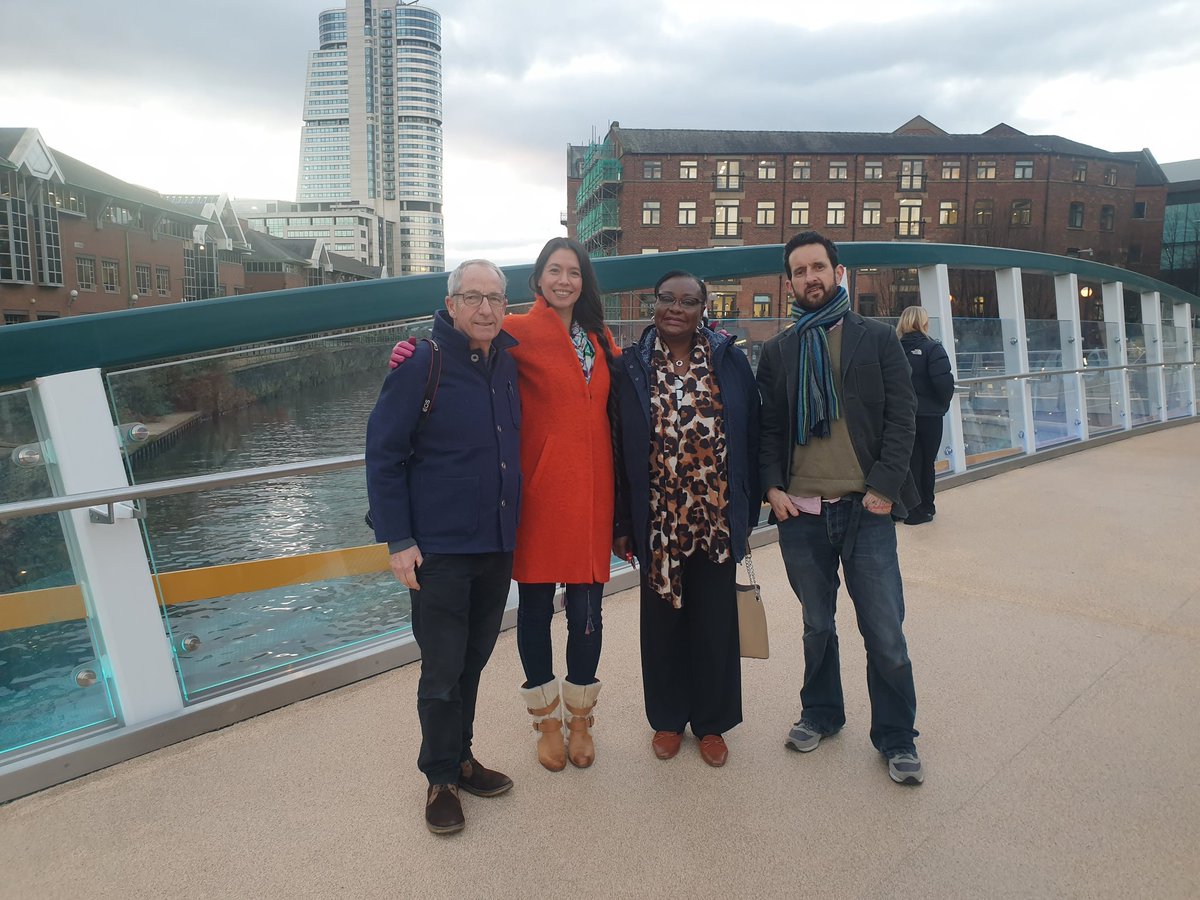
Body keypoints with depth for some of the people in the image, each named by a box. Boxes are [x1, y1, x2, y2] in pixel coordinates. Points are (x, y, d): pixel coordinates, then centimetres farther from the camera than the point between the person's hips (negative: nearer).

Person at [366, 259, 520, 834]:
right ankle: (441, 779, 24)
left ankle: (460, 757, 35)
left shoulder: (508, 364, 5)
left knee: (473, 661, 18)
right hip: (439, 549, -5)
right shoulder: (421, 365, -11)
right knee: (442, 670, 5)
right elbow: (383, 455, -10)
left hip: (498, 545, 6)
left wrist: (513, 525, 9)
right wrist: (397, 540, -13)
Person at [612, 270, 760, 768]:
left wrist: (747, 513, 1)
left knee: (714, 623, 10)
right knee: (662, 620, 13)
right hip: (658, 521, 0)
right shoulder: (631, 367, -1)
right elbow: (618, 447, 0)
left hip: (717, 519, 0)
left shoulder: (730, 362, 1)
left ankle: (711, 722, 31)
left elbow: (750, 439, 2)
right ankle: (667, 718, 33)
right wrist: (620, 523, -2)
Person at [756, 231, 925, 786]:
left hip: (865, 508, -2)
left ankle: (896, 738, 21)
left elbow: (901, 417, 0)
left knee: (885, 632, 2)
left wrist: (884, 487, -10)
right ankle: (821, 714, 35)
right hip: (800, 511, 2)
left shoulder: (877, 339, 5)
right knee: (817, 625, 16)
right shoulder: (777, 352, 10)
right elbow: (768, 428, 11)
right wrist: (773, 486, -3)